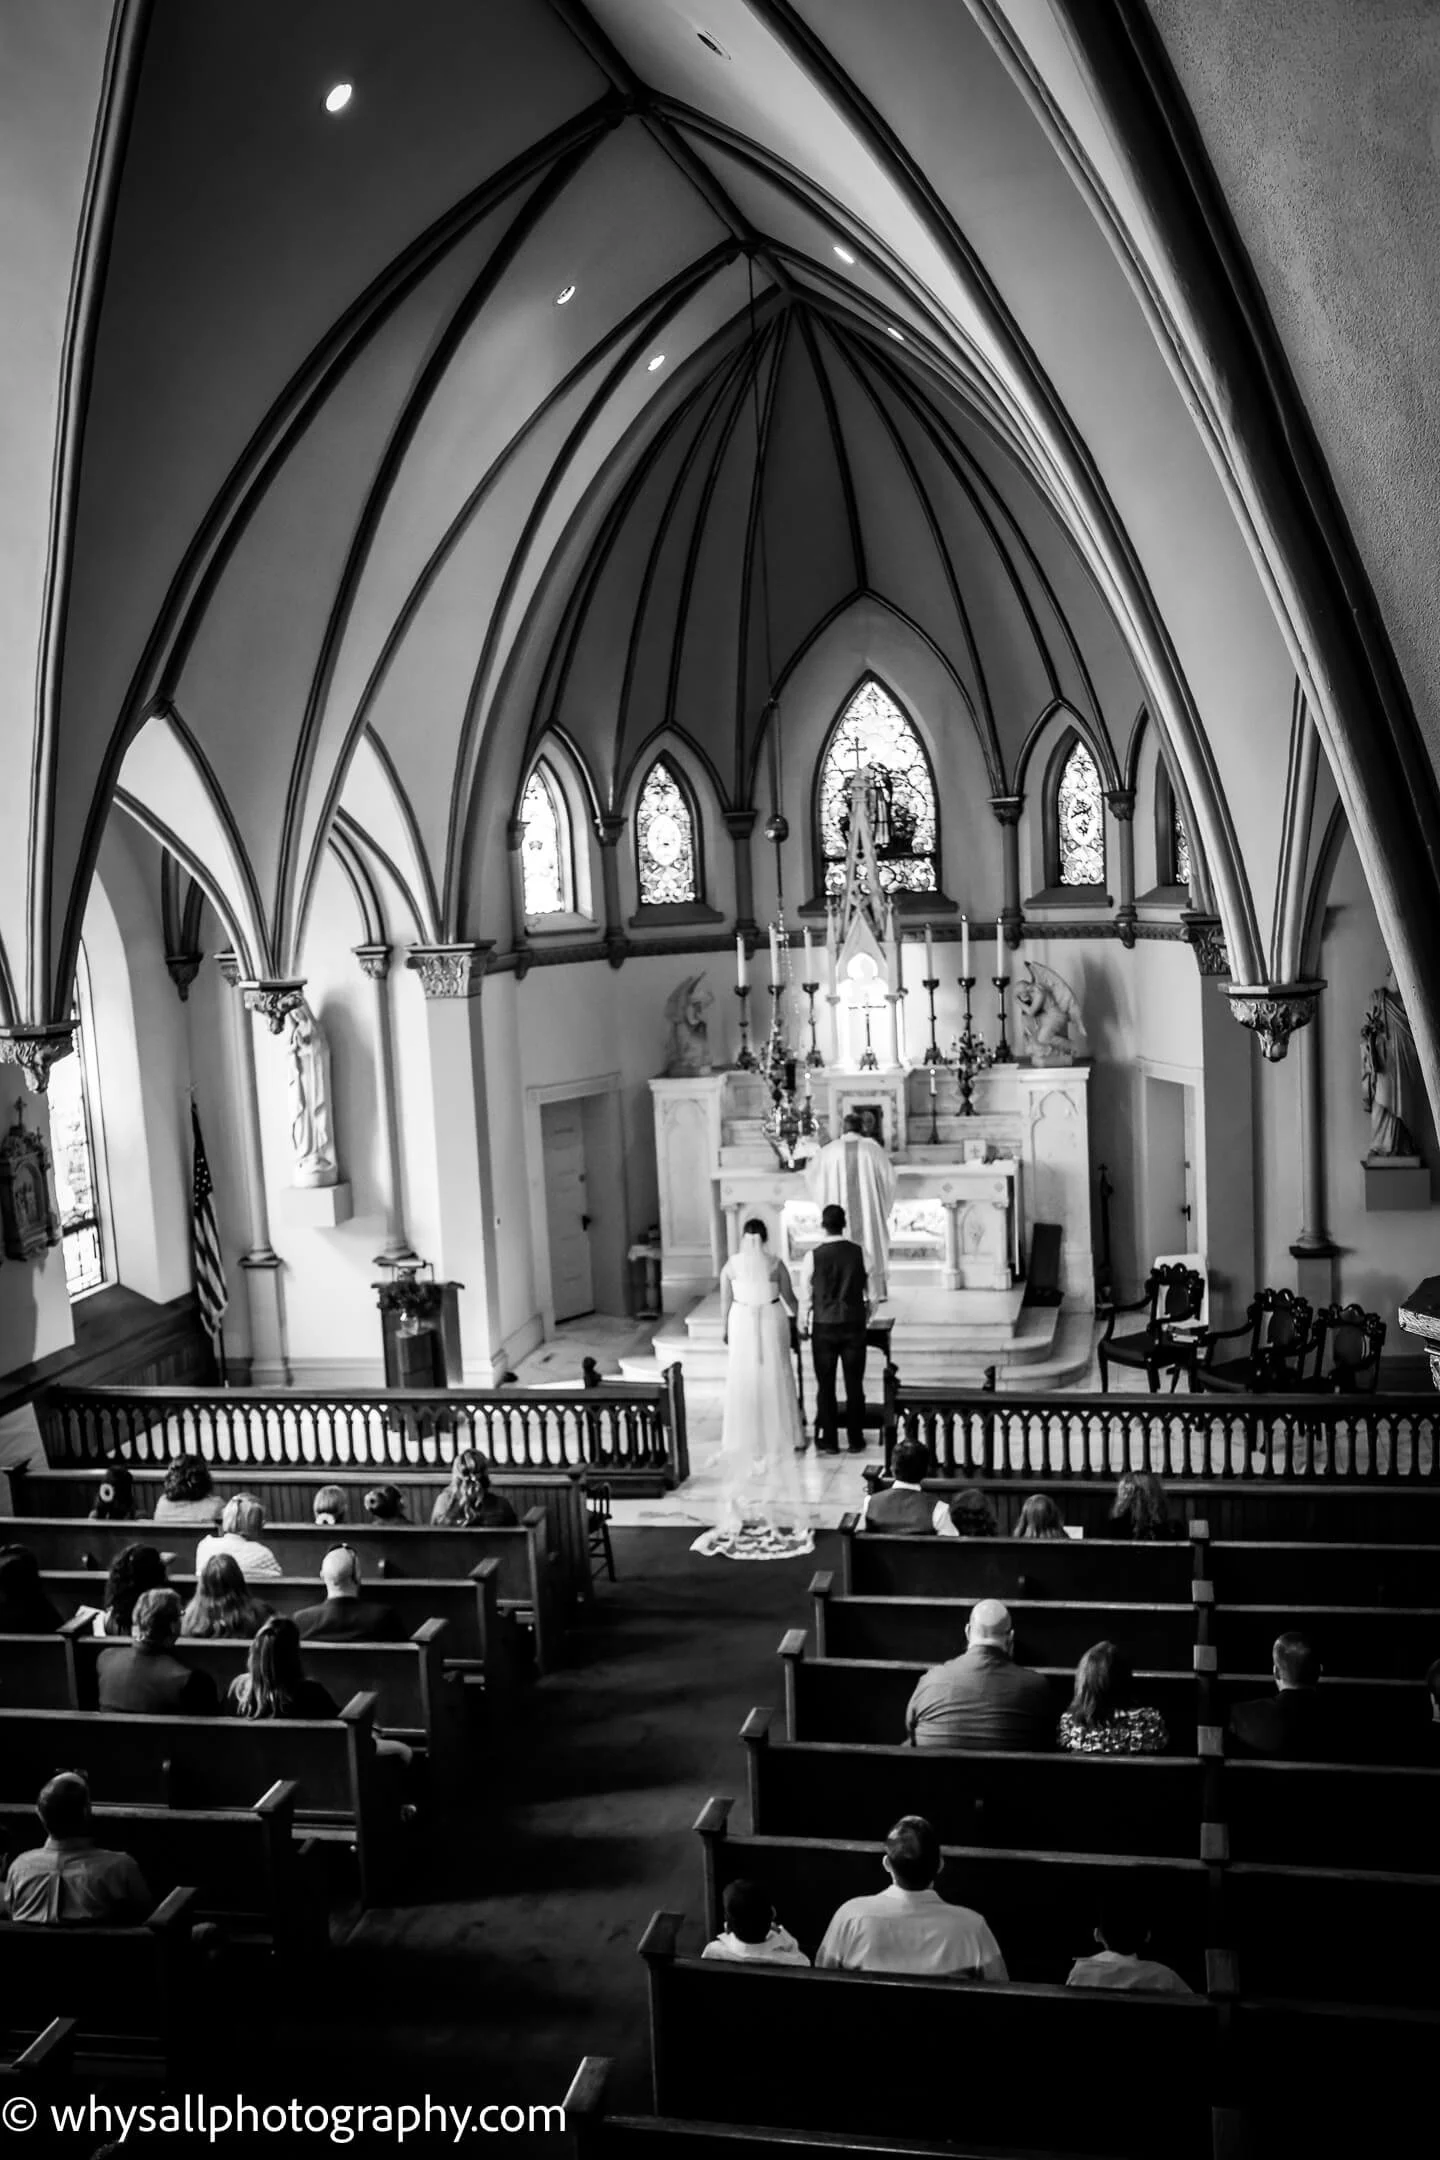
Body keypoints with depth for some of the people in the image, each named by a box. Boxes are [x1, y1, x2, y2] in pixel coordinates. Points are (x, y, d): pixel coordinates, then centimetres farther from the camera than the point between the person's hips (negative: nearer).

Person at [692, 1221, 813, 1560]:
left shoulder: (731, 1264, -3)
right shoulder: (775, 1264, -5)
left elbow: (725, 1301, 1)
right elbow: (789, 1298, 4)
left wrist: (725, 1329, 16)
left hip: (743, 1323, 1)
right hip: (772, 1322, 0)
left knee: (744, 1382, 7)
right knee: (776, 1379, 7)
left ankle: (747, 1438, 10)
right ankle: (783, 1438, 10)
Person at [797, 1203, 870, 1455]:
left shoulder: (814, 1256, -8)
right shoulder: (859, 1253, -4)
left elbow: (805, 1294, -2)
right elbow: (869, 1292, 1)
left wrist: (803, 1324, 11)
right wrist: (866, 1319, 15)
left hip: (824, 1326, -2)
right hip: (854, 1324, 2)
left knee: (825, 1384, 6)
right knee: (854, 1383, 8)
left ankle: (828, 1441, 10)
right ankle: (856, 1440, 13)